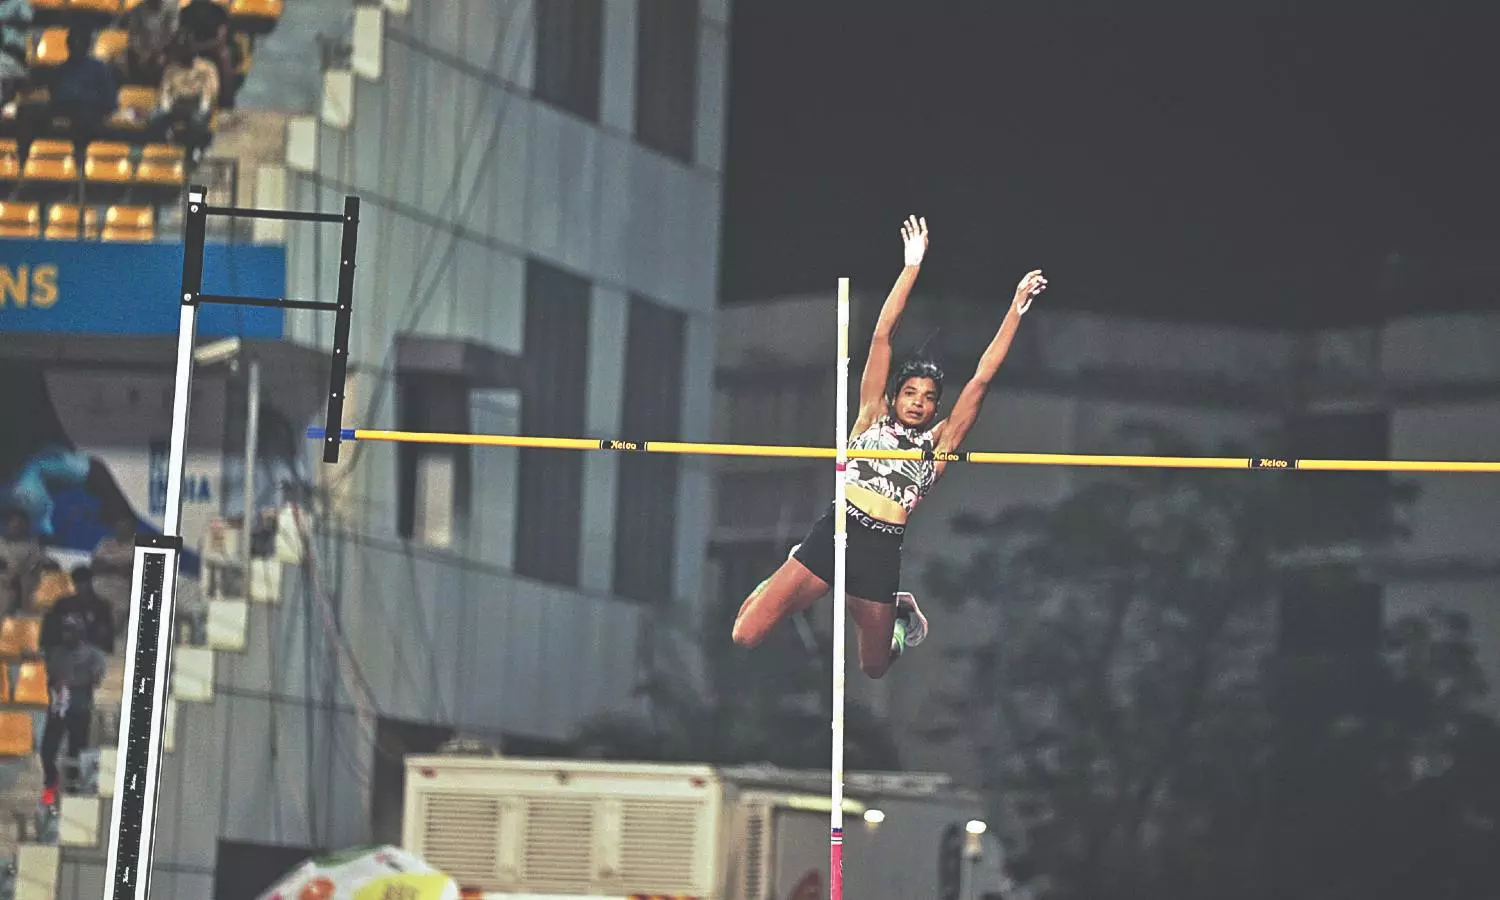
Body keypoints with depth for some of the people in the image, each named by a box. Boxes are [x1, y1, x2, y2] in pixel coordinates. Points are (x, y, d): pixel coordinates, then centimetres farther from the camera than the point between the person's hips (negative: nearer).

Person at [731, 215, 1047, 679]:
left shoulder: (938, 444, 10)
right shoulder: (872, 417, 9)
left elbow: (981, 380, 8)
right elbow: (882, 336, 7)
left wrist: (1015, 312, 7)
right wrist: (912, 266, 5)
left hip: (881, 553, 1)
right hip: (832, 533, -1)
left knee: (874, 667, 13)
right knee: (745, 636, -9)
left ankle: (902, 610, 45)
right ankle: (778, 587, 25)